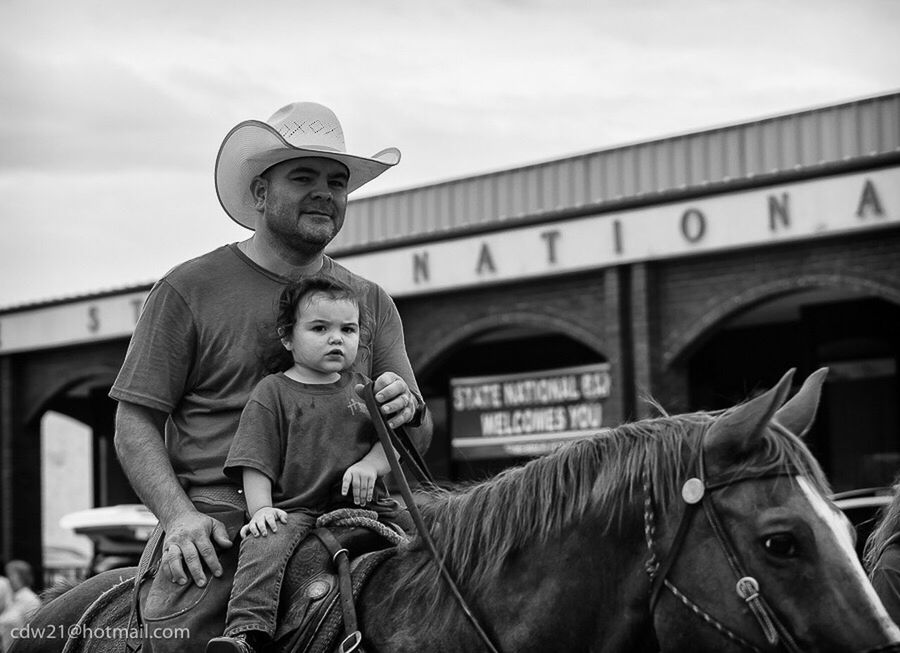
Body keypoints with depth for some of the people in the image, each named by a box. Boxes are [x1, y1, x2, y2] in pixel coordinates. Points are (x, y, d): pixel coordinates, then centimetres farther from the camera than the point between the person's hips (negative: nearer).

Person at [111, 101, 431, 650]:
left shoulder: (371, 301, 17)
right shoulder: (188, 288, 5)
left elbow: (420, 439, 15)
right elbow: (135, 424, 1)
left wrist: (408, 412, -9)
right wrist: (179, 516, -16)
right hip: (218, 523, -3)